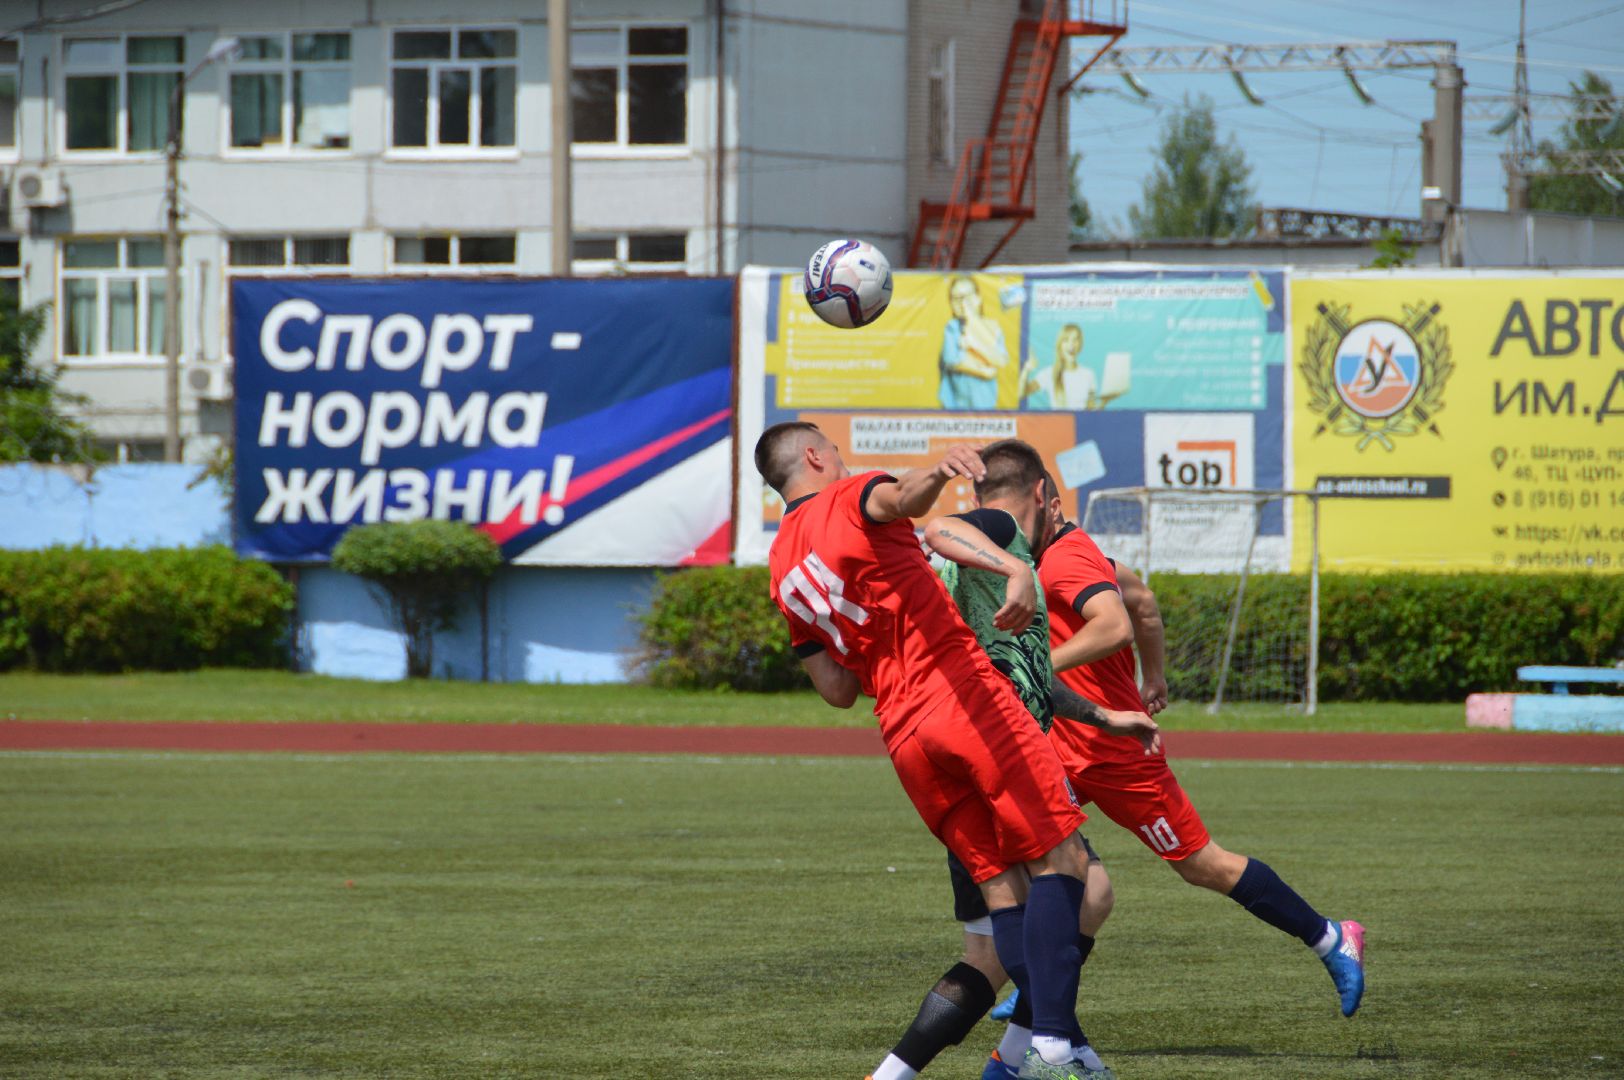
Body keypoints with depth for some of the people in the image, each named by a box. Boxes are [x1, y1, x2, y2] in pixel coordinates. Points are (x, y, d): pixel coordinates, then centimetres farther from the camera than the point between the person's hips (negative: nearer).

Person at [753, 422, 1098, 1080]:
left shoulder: (781, 570, 21)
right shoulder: (850, 497, 4)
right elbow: (902, 498, -25)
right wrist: (939, 471, -47)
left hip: (903, 736, 6)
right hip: (971, 700, -6)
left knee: (1000, 884, 8)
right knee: (1060, 858, -6)